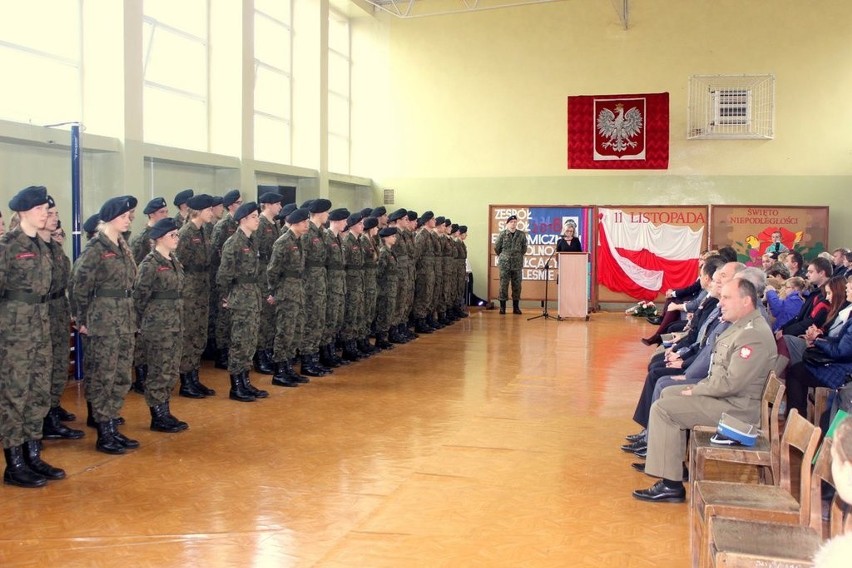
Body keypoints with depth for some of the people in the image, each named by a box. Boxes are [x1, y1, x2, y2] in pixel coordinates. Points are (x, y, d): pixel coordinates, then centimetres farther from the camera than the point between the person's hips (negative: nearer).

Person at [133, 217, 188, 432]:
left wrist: (178, 321, 16)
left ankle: (165, 413, 21)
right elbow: (140, 296, -10)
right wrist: (143, 323, -4)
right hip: (157, 326, -8)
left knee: (171, 371, 11)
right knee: (159, 371, -1)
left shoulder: (174, 261, 11)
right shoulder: (150, 263, -13)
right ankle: (157, 417, 8)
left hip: (174, 325, 8)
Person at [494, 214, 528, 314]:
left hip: (517, 264, 2)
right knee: (503, 285, -1)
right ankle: (502, 307, 6)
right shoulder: (502, 234, -3)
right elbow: (496, 248, 5)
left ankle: (516, 307, 13)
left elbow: (524, 248, 12)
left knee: (517, 286, 5)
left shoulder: (522, 235, 3)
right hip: (505, 264, -2)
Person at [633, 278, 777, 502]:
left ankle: (671, 485, -9)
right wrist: (699, 387, 6)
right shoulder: (742, 326, 11)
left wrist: (696, 390, -14)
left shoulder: (754, 334, -23)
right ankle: (676, 463, 19)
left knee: (663, 408, -14)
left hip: (737, 406, -11)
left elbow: (730, 383, -27)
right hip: (725, 394, 11)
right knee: (668, 393, 17)